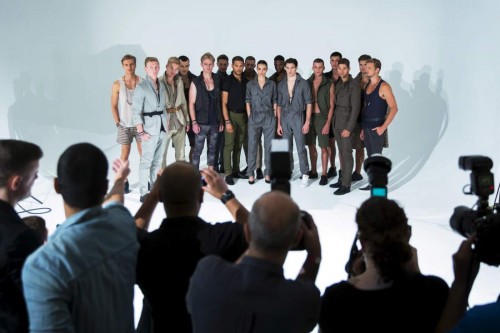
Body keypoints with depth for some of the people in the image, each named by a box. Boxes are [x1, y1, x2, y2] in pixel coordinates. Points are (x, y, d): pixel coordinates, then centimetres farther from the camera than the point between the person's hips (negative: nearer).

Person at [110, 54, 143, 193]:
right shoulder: (117, 85, -3)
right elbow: (114, 106, 2)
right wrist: (118, 123, -4)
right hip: (125, 125, 0)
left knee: (143, 153, 4)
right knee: (125, 153, 3)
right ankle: (124, 182, 13)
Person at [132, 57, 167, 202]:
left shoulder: (162, 85, 11)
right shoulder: (141, 87, -9)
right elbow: (136, 112, -12)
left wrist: (166, 123, 10)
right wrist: (141, 132, -15)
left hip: (162, 127, 6)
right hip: (150, 128, -6)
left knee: (157, 160, 11)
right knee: (146, 161, -6)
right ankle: (144, 193, -1)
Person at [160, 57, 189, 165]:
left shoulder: (179, 81, 9)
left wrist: (187, 120, 13)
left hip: (179, 121, 5)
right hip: (164, 121, -5)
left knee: (181, 152, 11)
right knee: (162, 153, -1)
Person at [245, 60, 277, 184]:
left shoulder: (272, 84, 6)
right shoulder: (250, 84, 5)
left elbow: (275, 101, 7)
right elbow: (248, 101, 6)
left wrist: (275, 117, 2)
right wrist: (249, 117, -1)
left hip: (269, 117, 0)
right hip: (254, 117, 0)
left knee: (269, 146, 2)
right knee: (252, 145, 0)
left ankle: (268, 173, 11)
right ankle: (251, 173, 6)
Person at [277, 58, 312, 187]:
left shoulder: (303, 83, -1)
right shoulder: (281, 84, 9)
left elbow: (308, 103, -2)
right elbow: (279, 105, 11)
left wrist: (307, 122, -9)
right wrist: (279, 123, 6)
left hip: (298, 117, -3)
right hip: (285, 118, 4)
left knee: (300, 148, -5)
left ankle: (305, 175, 3)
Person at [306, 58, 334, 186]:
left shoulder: (329, 84, -4)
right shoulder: (307, 82, 6)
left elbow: (331, 105, -4)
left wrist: (328, 123, -11)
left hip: (322, 117, -4)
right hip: (309, 116, 4)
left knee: (323, 147, -1)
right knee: (311, 145, 11)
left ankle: (324, 174, 8)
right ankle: (313, 171, 24)